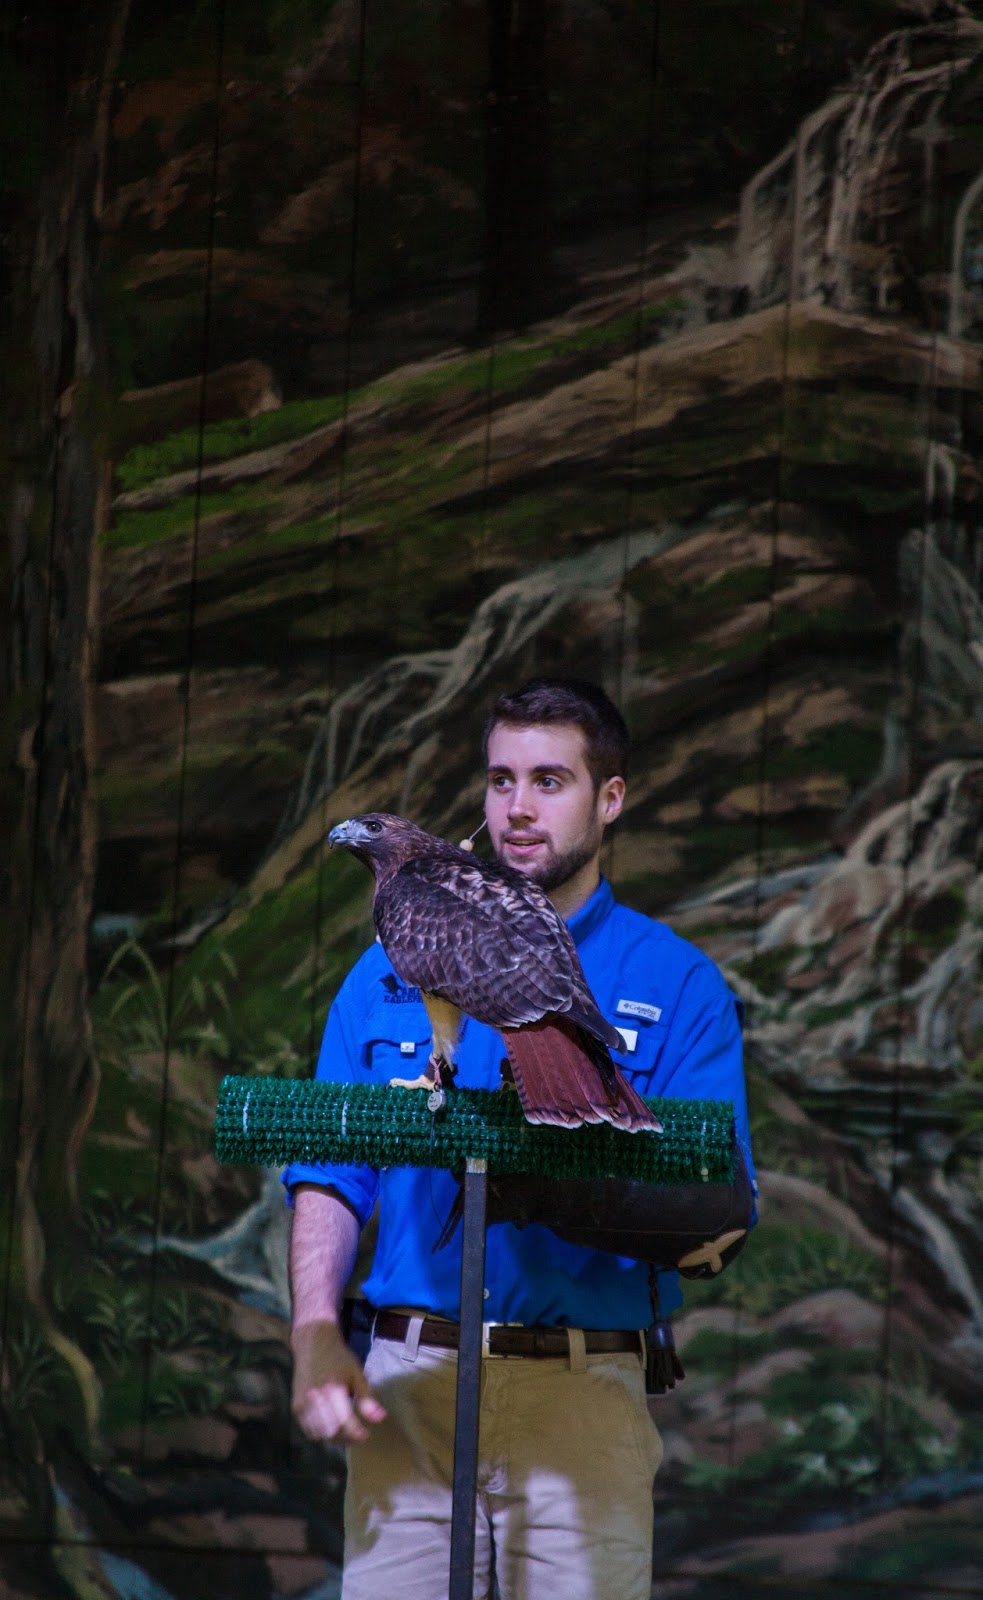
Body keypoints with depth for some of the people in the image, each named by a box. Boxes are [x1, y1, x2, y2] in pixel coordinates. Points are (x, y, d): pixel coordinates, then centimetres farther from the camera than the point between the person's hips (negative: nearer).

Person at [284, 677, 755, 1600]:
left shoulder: (678, 987, 6)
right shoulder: (394, 968, 13)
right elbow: (330, 1178, 10)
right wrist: (316, 1340, -6)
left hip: (585, 1394, -1)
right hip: (407, 1380, 2)